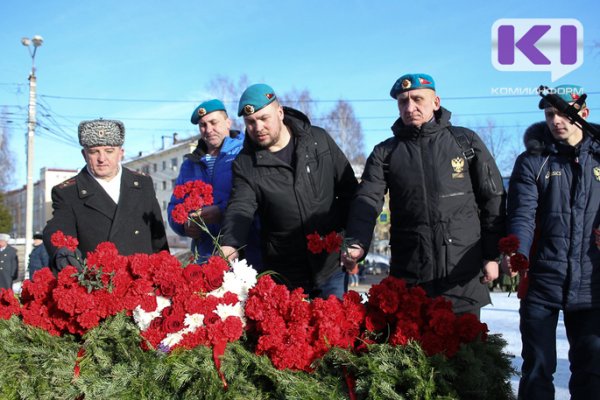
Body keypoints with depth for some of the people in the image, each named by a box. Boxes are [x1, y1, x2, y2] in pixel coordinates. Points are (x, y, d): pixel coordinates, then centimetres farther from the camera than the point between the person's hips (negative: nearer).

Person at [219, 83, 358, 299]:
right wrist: (229, 245, -36)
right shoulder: (245, 164, -4)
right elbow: (240, 209, -16)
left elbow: (349, 190, 5)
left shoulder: (319, 140, 0)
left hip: (332, 265, 1)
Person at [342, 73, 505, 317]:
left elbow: (492, 198, 8)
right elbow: (367, 201, -6)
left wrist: (492, 255, 3)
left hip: (463, 276, 0)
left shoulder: (465, 141, 6)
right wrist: (358, 244, -24)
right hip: (408, 278, 1)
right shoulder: (385, 153, 7)